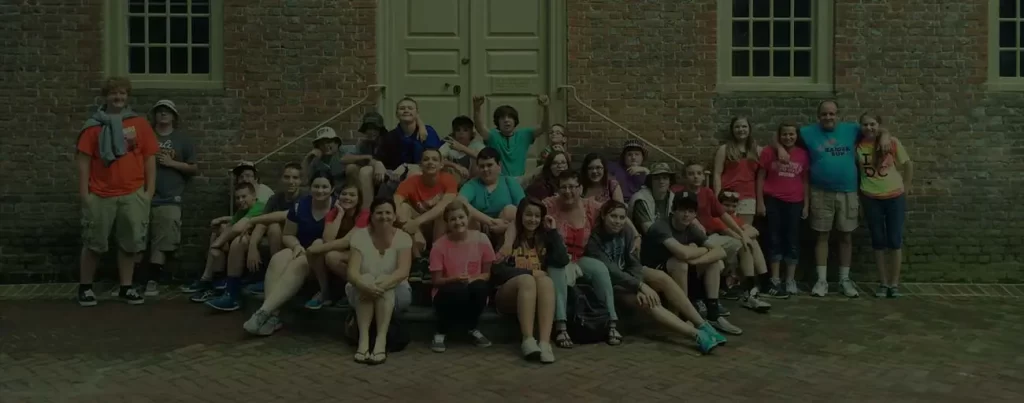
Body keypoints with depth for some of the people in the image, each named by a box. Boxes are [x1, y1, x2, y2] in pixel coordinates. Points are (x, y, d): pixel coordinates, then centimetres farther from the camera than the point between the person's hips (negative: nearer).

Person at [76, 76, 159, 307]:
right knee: (93, 243, 6)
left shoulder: (140, 124, 5)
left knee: (130, 243, 6)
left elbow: (149, 159, 6)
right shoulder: (93, 126, 3)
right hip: (100, 195, -1)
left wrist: (149, 191, 1)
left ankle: (126, 288, 16)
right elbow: (83, 160, 1)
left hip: (133, 194, 1)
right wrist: (84, 192, -5)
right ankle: (84, 288, 18)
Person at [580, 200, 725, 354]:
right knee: (645, 300, -31)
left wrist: (640, 287, -27)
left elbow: (633, 263, -9)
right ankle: (697, 335, -39)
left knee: (662, 277, -21)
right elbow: (610, 271, -30)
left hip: (626, 273, 6)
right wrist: (641, 286, -34)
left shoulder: (625, 234, -5)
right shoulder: (594, 238, -24)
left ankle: (702, 325, -24)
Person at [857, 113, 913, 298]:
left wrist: (904, 188, 2)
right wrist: (859, 188, -4)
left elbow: (908, 165, 2)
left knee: (895, 240, 2)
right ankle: (884, 283, 15)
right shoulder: (858, 146, -6)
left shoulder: (892, 142, -8)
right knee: (878, 241, 6)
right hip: (871, 199, 1)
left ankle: (894, 283, 11)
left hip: (895, 197, -1)